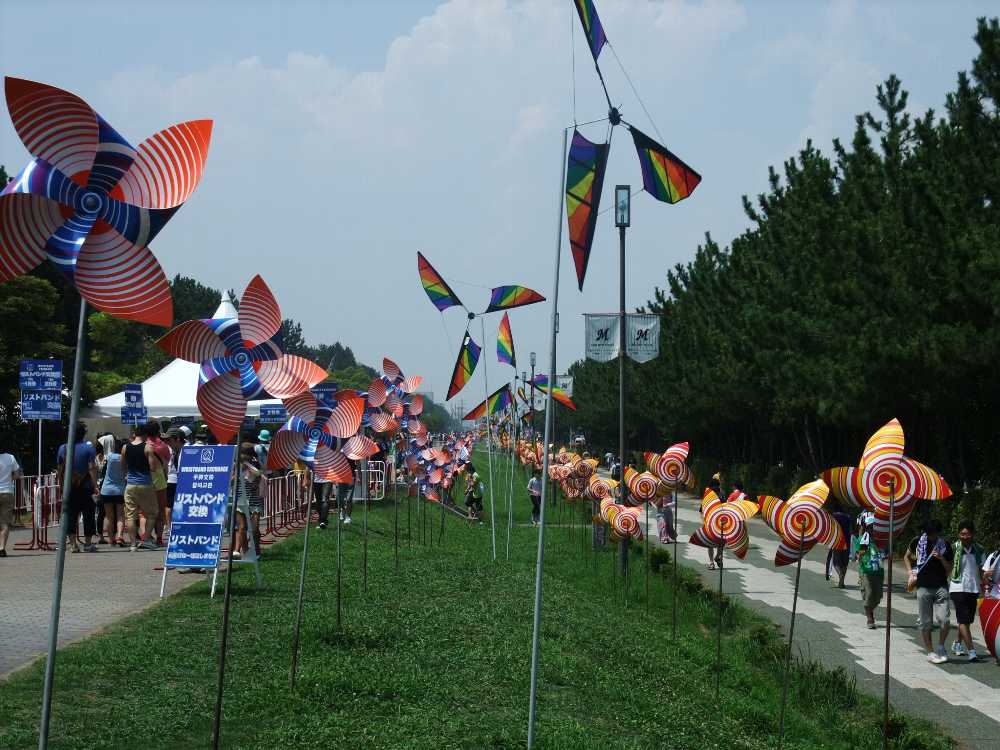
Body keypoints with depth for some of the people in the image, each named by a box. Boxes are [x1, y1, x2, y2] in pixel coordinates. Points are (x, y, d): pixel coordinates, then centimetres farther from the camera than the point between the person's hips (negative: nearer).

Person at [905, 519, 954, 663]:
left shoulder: (945, 546, 3)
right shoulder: (917, 542, 2)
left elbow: (949, 569, 5)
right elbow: (906, 557, 17)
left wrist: (941, 558, -13)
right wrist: (910, 573, 5)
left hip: (941, 586, 0)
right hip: (923, 587, 0)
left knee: (945, 620, -10)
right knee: (925, 622, 3)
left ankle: (941, 646, 13)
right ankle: (930, 652, 15)